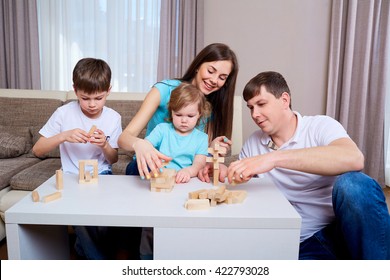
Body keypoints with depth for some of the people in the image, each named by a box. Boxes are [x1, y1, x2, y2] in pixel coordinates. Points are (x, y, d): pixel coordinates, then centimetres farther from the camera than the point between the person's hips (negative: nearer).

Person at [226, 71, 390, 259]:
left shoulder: (321, 126, -5)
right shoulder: (253, 143, 9)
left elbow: (354, 159, -27)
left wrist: (274, 158, -33)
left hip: (344, 227, -1)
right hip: (304, 242, 2)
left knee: (352, 184, -32)